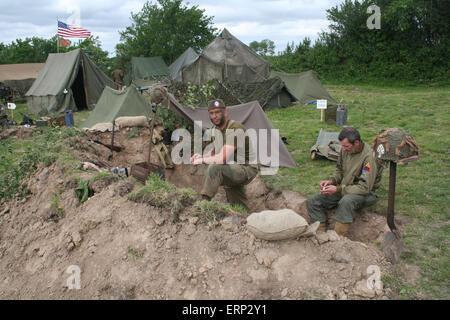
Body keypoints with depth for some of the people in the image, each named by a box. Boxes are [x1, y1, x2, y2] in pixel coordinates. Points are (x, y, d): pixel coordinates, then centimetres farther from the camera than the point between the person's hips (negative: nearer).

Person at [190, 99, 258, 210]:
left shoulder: (235, 129, -24)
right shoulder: (214, 129, 5)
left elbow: (223, 158, -31)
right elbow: (215, 150, 22)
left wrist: (201, 161, -18)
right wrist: (201, 156, 1)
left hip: (247, 169, -9)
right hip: (232, 169, 9)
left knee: (214, 167, -32)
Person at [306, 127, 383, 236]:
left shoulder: (369, 156, -24)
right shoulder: (345, 150, -2)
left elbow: (365, 188, -25)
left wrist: (338, 189, -26)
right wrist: (331, 180, -6)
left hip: (364, 194, -7)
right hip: (344, 189, 7)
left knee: (346, 201, -42)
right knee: (312, 201, -7)